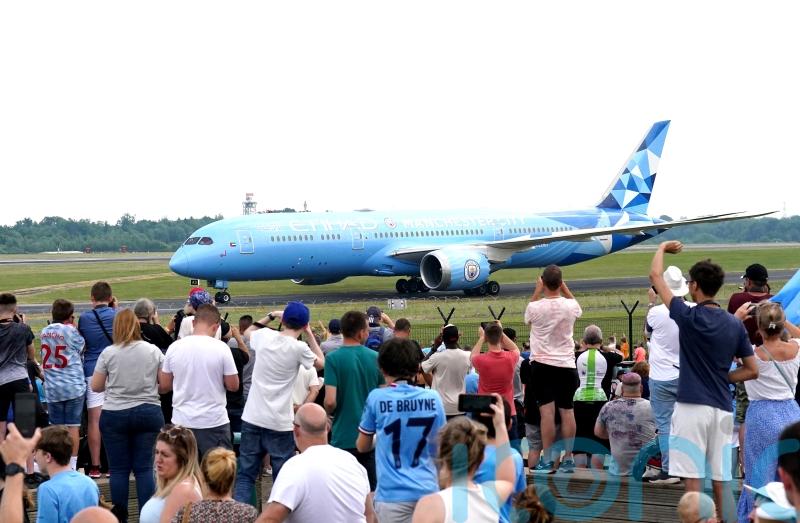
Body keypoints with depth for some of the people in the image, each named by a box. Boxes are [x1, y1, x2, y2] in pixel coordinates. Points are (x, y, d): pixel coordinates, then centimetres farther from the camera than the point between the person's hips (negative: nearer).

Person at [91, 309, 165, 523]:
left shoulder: (109, 353, -5)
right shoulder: (153, 351, 0)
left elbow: (95, 386, 0)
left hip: (115, 415, -1)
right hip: (149, 413, 1)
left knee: (119, 468, 5)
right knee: (144, 467, 3)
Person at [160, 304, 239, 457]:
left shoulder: (174, 347, -1)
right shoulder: (221, 348, -10)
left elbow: (164, 385, 6)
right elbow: (233, 385, -5)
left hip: (182, 421, 3)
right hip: (214, 421, -3)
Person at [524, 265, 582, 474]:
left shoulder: (535, 307, -12)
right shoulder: (570, 306, -5)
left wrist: (537, 290, 11)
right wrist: (564, 287, 17)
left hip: (542, 364, -2)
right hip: (566, 364, 2)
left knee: (547, 411, -3)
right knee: (567, 411, 8)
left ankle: (548, 460, -3)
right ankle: (568, 459, 11)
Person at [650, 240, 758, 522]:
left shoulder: (689, 317, -8)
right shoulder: (735, 324, 6)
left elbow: (655, 276, 2)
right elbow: (752, 371, 8)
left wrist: (662, 248, 16)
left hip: (692, 406, -5)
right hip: (722, 407, 5)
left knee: (692, 477, -2)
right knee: (720, 479, 9)